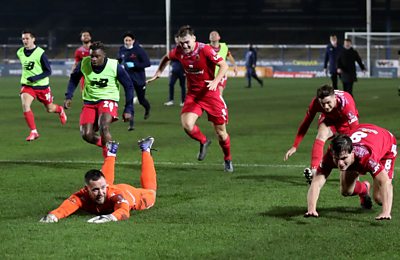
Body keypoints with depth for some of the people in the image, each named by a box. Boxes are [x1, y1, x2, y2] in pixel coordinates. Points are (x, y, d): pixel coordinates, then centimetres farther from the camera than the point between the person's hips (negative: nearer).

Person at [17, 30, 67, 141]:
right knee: (25, 105, -23)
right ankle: (34, 132, -18)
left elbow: (48, 71, -13)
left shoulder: (40, 53, -17)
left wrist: (36, 78, -27)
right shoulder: (20, 53, -1)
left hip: (42, 85, -3)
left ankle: (60, 110, 51)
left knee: (50, 109, 13)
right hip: (27, 85, 3)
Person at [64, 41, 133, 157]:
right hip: (89, 102, 4)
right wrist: (68, 96, 0)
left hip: (108, 100, -4)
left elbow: (129, 86, -5)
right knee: (86, 135, -5)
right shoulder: (84, 63, -11)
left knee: (104, 127, -30)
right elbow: (74, 78, 11)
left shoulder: (115, 66, -17)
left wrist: (128, 109, -8)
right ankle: (106, 145, 24)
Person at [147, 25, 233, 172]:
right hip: (192, 94, 3)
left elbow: (224, 65, -16)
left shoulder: (204, 50, -19)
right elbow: (166, 58, 19)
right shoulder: (178, 52, -5)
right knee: (187, 124, -21)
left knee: (221, 131, 4)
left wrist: (216, 81, -30)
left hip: (210, 93, -3)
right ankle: (203, 142, 12)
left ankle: (228, 160, 30)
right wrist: (158, 73, 15)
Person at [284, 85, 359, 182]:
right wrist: (294, 147, -21)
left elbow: (355, 128, -42)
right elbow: (305, 124, -21)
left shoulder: (346, 103, -44)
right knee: (321, 136, -27)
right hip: (329, 119, 1)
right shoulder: (315, 103, -34)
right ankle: (314, 170, -37)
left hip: (345, 121, -1)